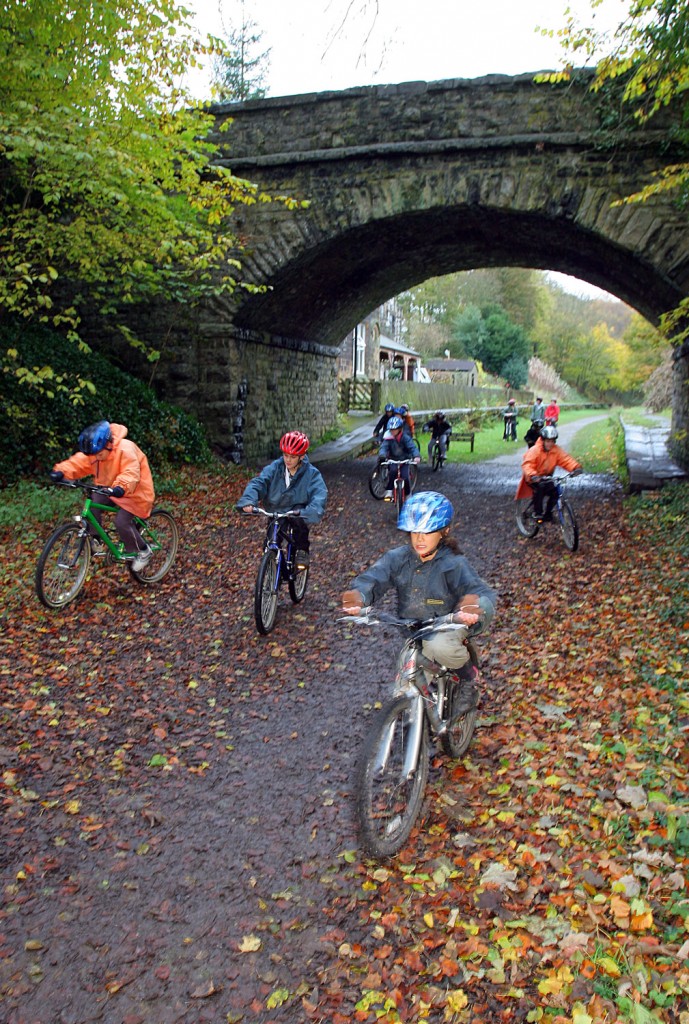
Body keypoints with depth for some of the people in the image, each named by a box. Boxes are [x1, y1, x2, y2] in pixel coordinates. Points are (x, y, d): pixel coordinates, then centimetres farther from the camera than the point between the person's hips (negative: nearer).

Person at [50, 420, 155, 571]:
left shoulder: (126, 450, -29)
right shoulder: (95, 451, -7)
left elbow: (131, 474, -41)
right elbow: (78, 463, -12)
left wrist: (121, 488, -59)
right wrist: (61, 471, -30)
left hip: (134, 492, -7)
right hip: (110, 490, 7)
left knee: (121, 522, -21)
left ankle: (144, 551, 1)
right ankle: (96, 540, 3)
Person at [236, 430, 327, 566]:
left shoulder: (311, 473, -15)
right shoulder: (274, 467, -9)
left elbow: (319, 495, -28)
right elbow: (258, 482, -20)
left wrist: (310, 512, -49)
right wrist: (248, 501, -40)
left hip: (297, 510, -3)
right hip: (275, 513, 3)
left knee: (299, 519, -37)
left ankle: (303, 551, -16)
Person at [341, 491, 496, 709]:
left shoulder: (454, 564, -19)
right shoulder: (397, 558, -12)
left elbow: (482, 591, -30)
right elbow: (372, 578, -24)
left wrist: (476, 603, -55)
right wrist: (358, 595, -48)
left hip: (444, 628, -4)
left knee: (439, 647, -38)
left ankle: (468, 674, -4)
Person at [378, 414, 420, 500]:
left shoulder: (405, 437, -14)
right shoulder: (388, 437, -10)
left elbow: (412, 447, -25)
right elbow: (384, 447, -20)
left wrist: (416, 456, -45)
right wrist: (382, 455, -44)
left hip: (404, 460, -1)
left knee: (405, 478, -16)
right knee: (393, 470, -31)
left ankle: (408, 494, 10)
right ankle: (389, 491, -20)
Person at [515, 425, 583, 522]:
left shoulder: (557, 450, -9)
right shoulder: (535, 450, -23)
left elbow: (566, 459, -21)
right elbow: (527, 464, -36)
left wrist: (576, 467, -42)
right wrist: (533, 475, -55)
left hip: (546, 477, 5)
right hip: (533, 478, -5)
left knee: (554, 492, -14)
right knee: (540, 487, -33)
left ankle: (548, 514, 10)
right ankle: (537, 513, -18)